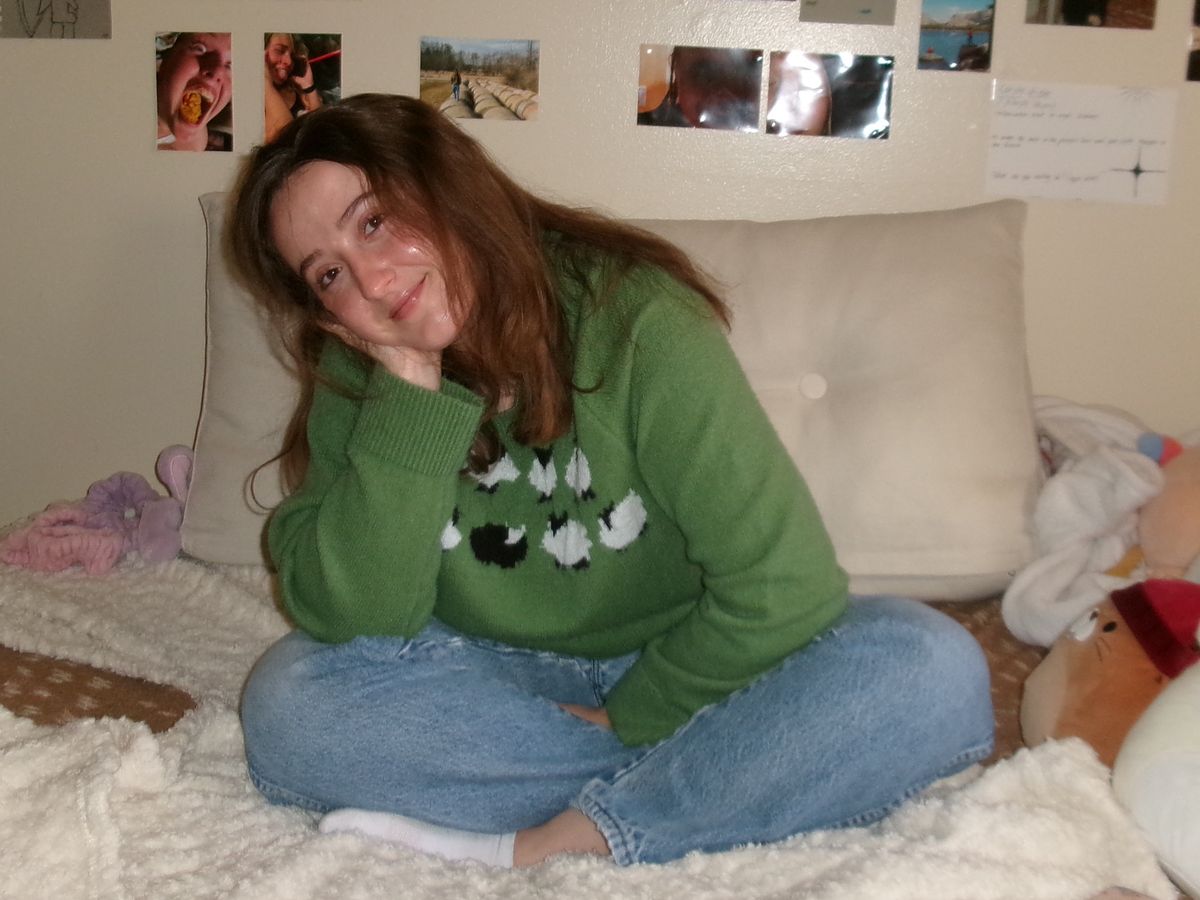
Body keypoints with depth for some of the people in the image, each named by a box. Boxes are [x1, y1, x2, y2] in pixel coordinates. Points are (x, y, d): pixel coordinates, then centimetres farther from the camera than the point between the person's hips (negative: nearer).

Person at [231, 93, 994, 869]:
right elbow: (347, 617, -18)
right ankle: (715, 776, -19)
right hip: (497, 686, 3)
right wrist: (411, 395, -24)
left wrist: (629, 719, -12)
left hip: (676, 679, -2)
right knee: (286, 699, -25)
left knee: (934, 670, -28)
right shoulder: (359, 374, -8)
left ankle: (536, 849, -27)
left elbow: (782, 588, -22)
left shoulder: (633, 318, -21)